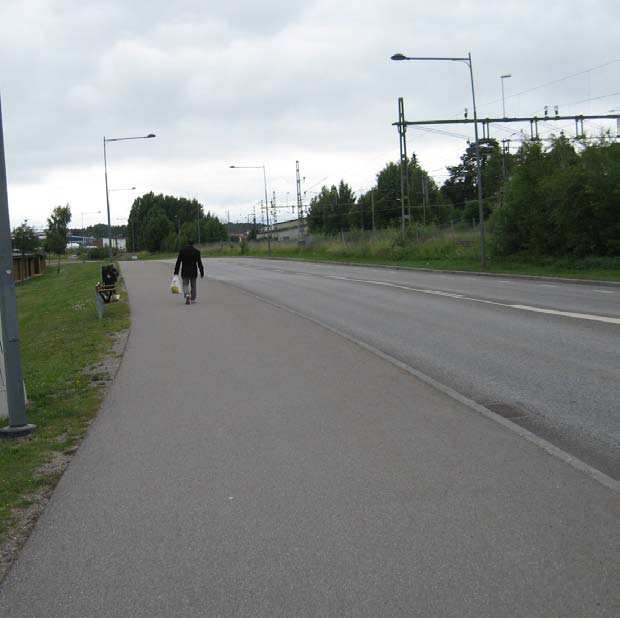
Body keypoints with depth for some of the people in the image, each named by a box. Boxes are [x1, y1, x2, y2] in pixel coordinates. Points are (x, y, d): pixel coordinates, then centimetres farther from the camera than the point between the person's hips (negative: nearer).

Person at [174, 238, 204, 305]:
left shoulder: (182, 250, -1)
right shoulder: (196, 251, -3)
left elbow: (178, 262, -2)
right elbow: (199, 263, -2)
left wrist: (176, 272, 1)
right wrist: (202, 272, 4)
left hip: (184, 272, 0)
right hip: (193, 272, 0)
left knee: (185, 284, 7)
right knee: (193, 285, 13)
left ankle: (187, 295, -20)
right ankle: (193, 299, 18)